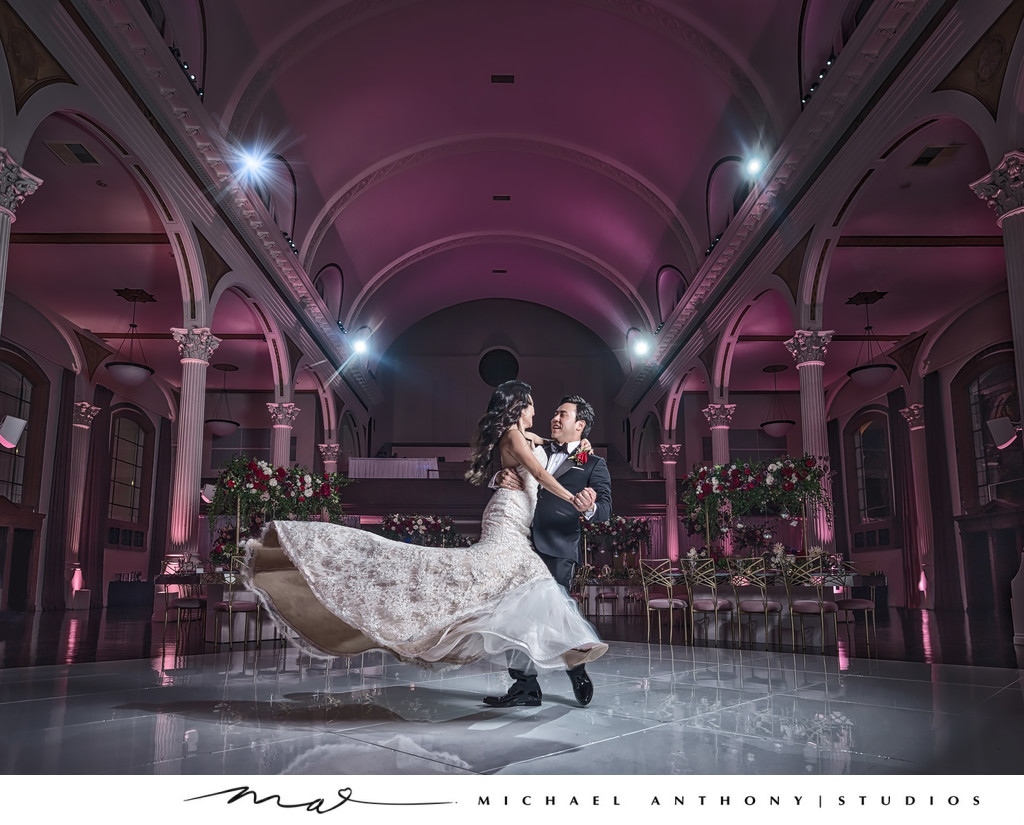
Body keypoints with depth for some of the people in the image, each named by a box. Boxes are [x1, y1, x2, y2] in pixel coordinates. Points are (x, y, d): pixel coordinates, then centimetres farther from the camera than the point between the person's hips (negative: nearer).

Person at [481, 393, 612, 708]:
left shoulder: (593, 464, 8)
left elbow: (605, 509, -5)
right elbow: (498, 478, 19)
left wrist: (590, 508, -29)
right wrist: (501, 478, -6)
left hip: (558, 551, -5)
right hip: (521, 544, 5)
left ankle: (577, 672, 17)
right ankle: (525, 686, 13)